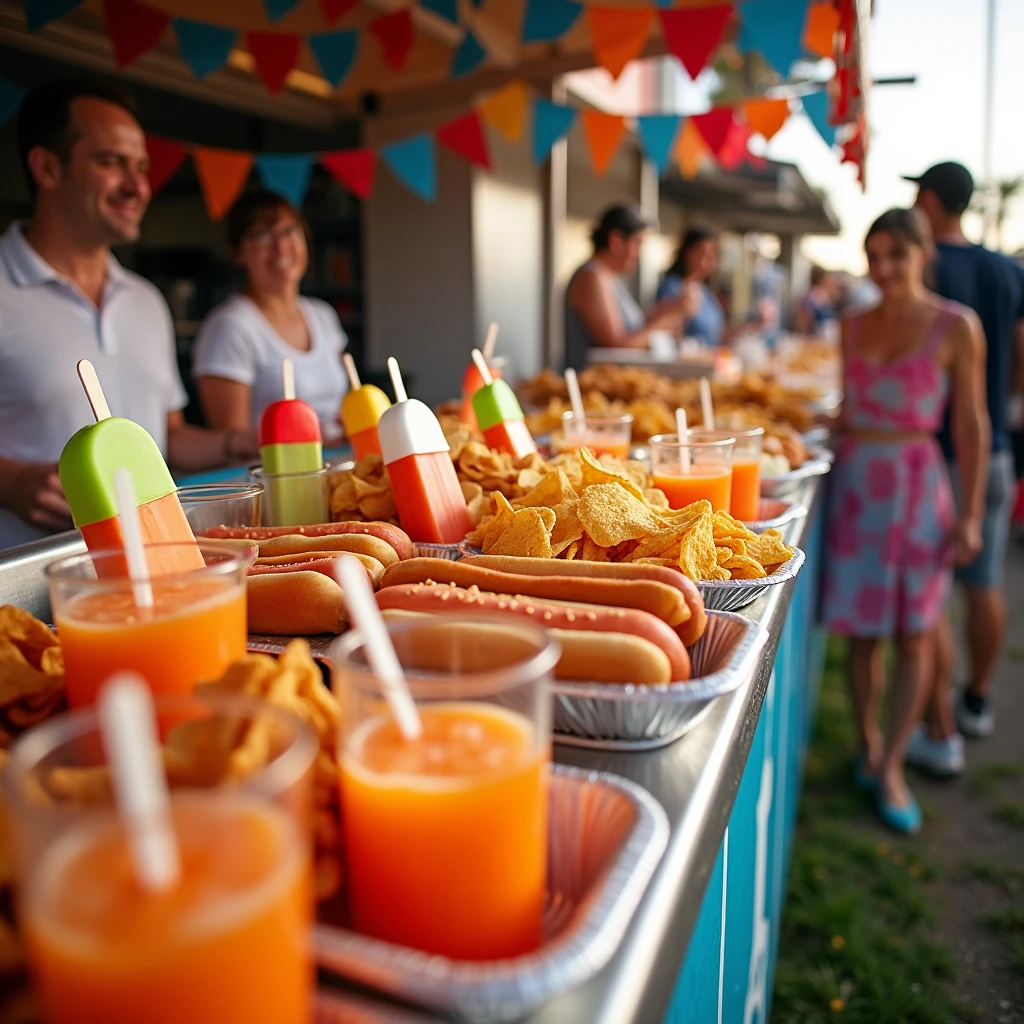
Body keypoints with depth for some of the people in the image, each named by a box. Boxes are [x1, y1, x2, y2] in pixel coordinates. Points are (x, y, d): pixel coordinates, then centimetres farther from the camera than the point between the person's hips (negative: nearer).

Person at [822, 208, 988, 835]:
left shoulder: (956, 326, -4)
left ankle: (891, 767, 12)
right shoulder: (855, 326, 8)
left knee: (915, 635, 1)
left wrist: (971, 512, -7)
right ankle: (868, 745, 24)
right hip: (856, 481, 3)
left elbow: (971, 424, -4)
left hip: (919, 483, -3)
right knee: (862, 628, 7)